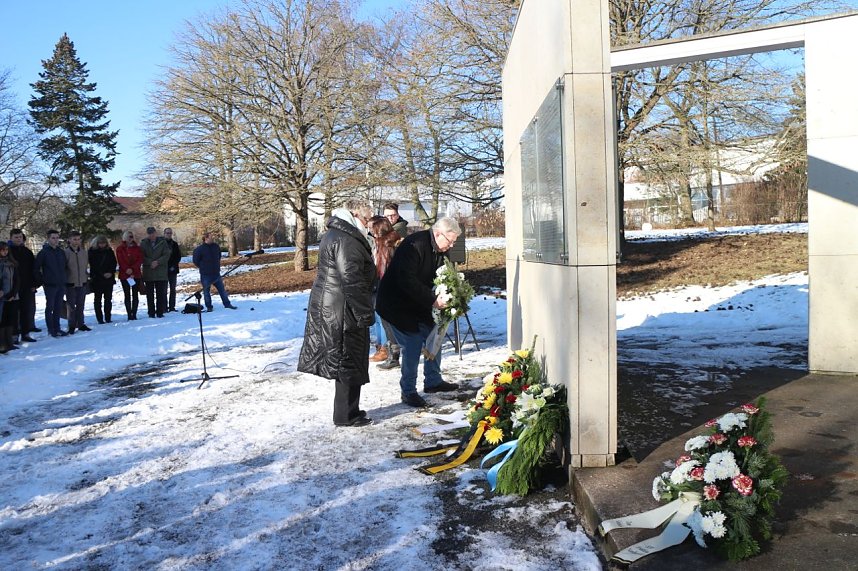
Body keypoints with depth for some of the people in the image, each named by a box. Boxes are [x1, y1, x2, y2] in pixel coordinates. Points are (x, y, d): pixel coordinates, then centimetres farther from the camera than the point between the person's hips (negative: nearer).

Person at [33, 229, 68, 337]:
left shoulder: (61, 252, 11)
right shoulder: (44, 252, -6)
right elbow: (36, 269, -5)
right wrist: (40, 282, -6)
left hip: (61, 284, 5)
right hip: (50, 285, -5)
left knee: (58, 307, 10)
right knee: (50, 307, 0)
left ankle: (57, 328, 18)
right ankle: (51, 330, 6)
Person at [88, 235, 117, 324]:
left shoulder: (109, 251, 7)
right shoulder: (92, 251, -1)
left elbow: (114, 263, 7)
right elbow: (93, 265, -6)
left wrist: (111, 272, -10)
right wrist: (103, 274, -15)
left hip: (109, 278, 3)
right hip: (97, 279, -3)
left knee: (108, 298, 4)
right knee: (98, 299, 0)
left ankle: (108, 318, 8)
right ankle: (100, 318, 1)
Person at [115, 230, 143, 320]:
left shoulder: (137, 248, 8)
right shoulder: (120, 248, 5)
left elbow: (140, 260, 0)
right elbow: (120, 261, -2)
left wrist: (132, 269, -12)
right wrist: (127, 270, -15)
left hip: (136, 274, 1)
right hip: (124, 275, -1)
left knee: (135, 295, 0)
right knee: (127, 295, 0)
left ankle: (134, 314, 3)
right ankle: (129, 315, 0)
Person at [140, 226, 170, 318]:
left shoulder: (162, 242, 3)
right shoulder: (143, 243, 5)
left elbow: (167, 255, -1)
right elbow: (142, 257, 1)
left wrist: (158, 262, -15)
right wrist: (151, 262, -14)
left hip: (161, 273, -1)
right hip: (148, 273, 1)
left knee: (160, 294, 0)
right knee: (150, 294, 4)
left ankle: (160, 312, 5)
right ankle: (151, 312, 9)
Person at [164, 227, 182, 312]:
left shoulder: (175, 244, 10)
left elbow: (179, 256, 9)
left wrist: (173, 265, -4)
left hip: (173, 270, 4)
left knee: (173, 289, 6)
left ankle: (172, 307, 11)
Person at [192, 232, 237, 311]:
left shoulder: (216, 246, 4)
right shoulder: (199, 249, -11)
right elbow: (196, 261, -2)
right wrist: (203, 268, 3)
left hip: (216, 273, 4)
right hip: (205, 275, -4)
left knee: (222, 289, 7)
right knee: (206, 291, 4)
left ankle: (227, 304, 16)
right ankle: (209, 307, 14)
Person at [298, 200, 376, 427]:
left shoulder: (334, 234, 18)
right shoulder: (346, 240, -18)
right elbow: (352, 281, -23)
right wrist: (365, 313, -18)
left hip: (328, 307, 11)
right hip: (343, 311, -11)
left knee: (345, 362, 17)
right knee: (349, 362, 0)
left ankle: (347, 410, 27)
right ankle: (346, 415, 10)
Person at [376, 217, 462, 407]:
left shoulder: (439, 250, 2)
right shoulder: (414, 246, -27)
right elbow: (407, 281, -33)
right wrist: (432, 300, -32)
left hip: (419, 304, 9)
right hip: (397, 304, -9)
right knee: (413, 345, -10)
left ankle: (433, 381, 30)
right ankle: (408, 391, 5)